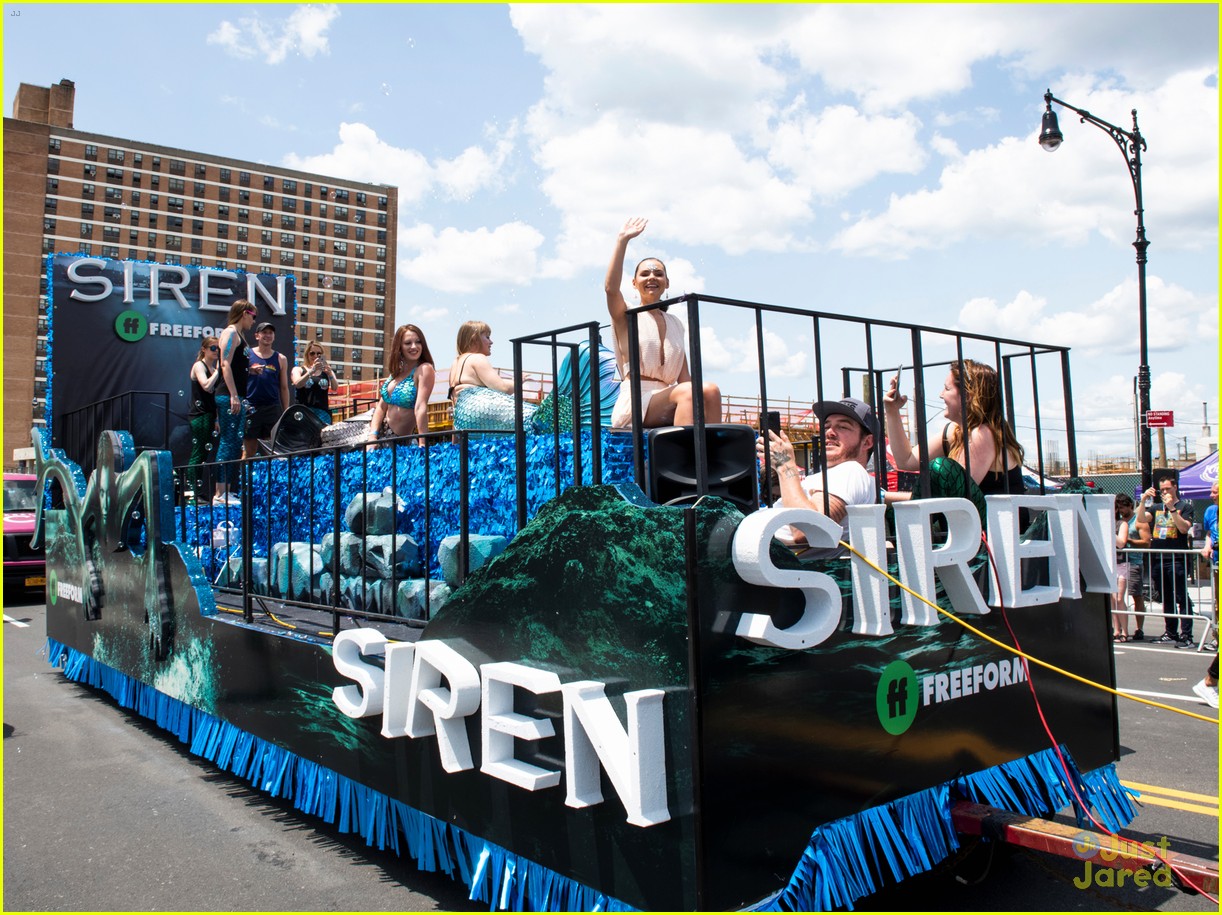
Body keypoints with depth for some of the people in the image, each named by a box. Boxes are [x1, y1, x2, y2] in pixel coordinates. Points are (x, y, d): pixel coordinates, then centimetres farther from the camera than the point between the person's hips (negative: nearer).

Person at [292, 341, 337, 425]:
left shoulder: (327, 371, 15)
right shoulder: (298, 370, 12)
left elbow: (335, 388, -2)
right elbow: (297, 384, -9)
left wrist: (330, 374, -22)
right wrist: (311, 371, -23)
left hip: (322, 412, 1)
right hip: (304, 411, -1)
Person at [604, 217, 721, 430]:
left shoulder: (675, 324, 23)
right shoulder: (627, 318, 10)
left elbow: (683, 376, 17)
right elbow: (611, 287, -13)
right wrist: (622, 239, -12)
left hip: (665, 401, 4)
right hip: (635, 402, -4)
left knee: (710, 391, -27)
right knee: (688, 391, -32)